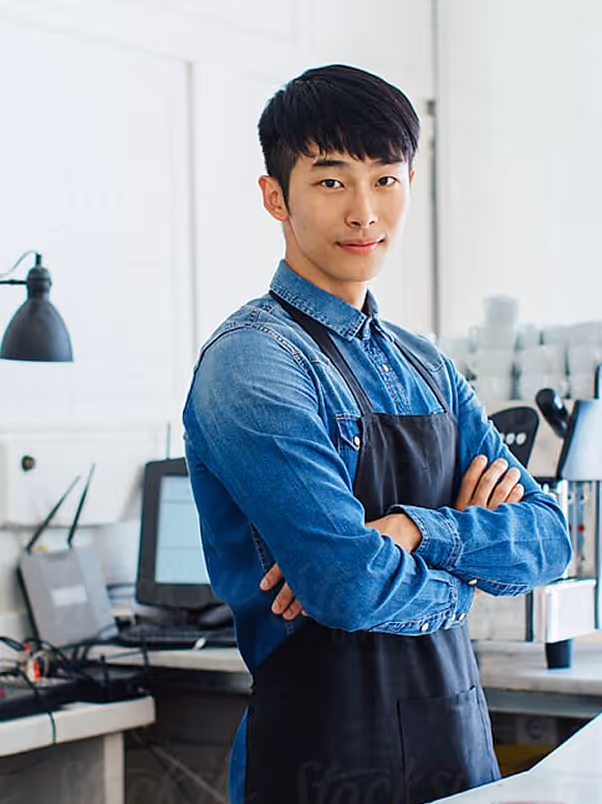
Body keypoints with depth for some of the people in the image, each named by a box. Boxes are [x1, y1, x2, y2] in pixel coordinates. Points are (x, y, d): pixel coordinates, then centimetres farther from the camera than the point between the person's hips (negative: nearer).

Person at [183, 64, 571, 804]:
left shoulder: (427, 369, 9)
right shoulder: (251, 362, -15)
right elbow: (351, 586, -24)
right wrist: (463, 567, -5)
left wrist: (415, 529, -16)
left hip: (460, 741, 7)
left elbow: (547, 537, 2)